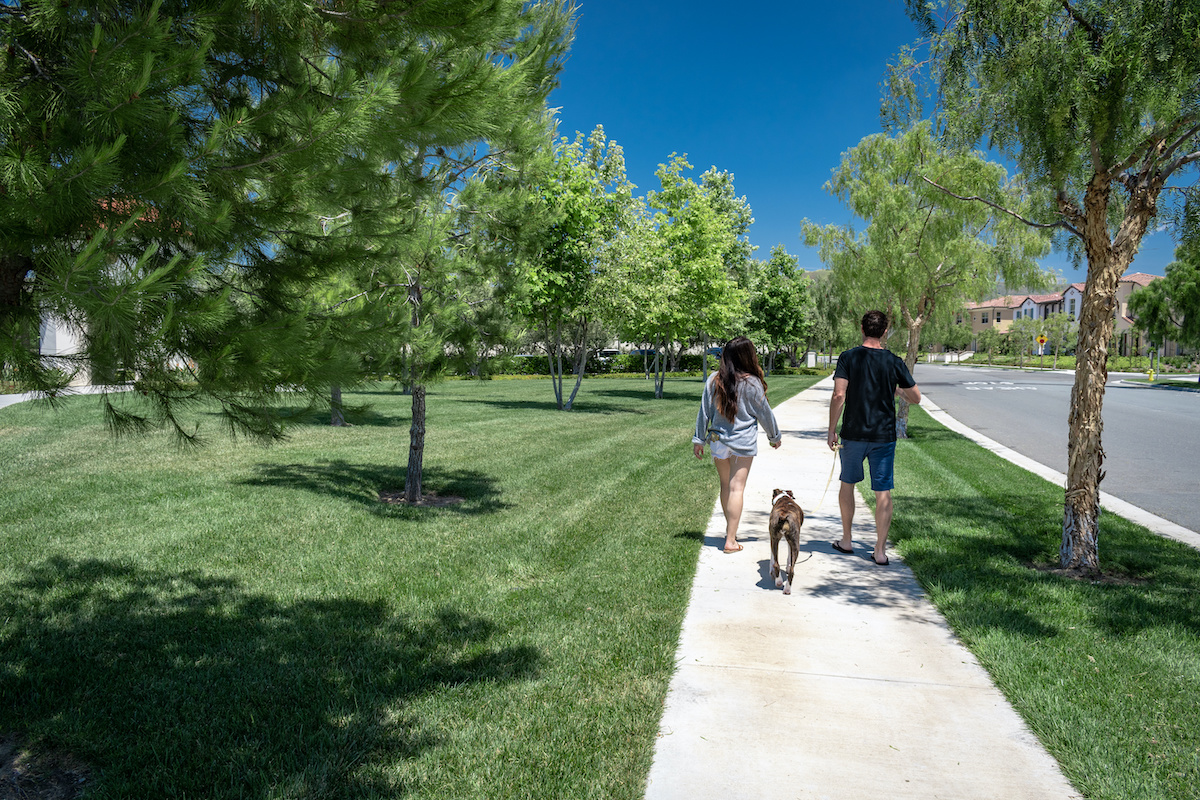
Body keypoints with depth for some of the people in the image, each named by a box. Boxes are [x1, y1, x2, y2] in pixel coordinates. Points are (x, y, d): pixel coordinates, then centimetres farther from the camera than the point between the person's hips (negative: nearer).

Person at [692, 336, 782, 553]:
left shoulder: (714, 380, -1)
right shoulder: (752, 383, -10)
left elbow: (704, 412, 3)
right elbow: (764, 413, 0)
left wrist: (699, 439, 11)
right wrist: (775, 436, 16)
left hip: (718, 442, 4)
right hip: (743, 443, -4)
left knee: (725, 486, 16)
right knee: (737, 489, -2)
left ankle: (730, 532, 29)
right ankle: (730, 540, -2)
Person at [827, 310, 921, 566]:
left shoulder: (848, 357, -5)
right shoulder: (894, 362, -1)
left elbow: (839, 396, -13)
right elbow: (916, 398, 4)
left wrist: (832, 430, -6)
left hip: (853, 433, 0)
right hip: (884, 435, 0)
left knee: (847, 484, 18)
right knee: (883, 492, 4)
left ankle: (846, 540, 27)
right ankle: (880, 551, 6)